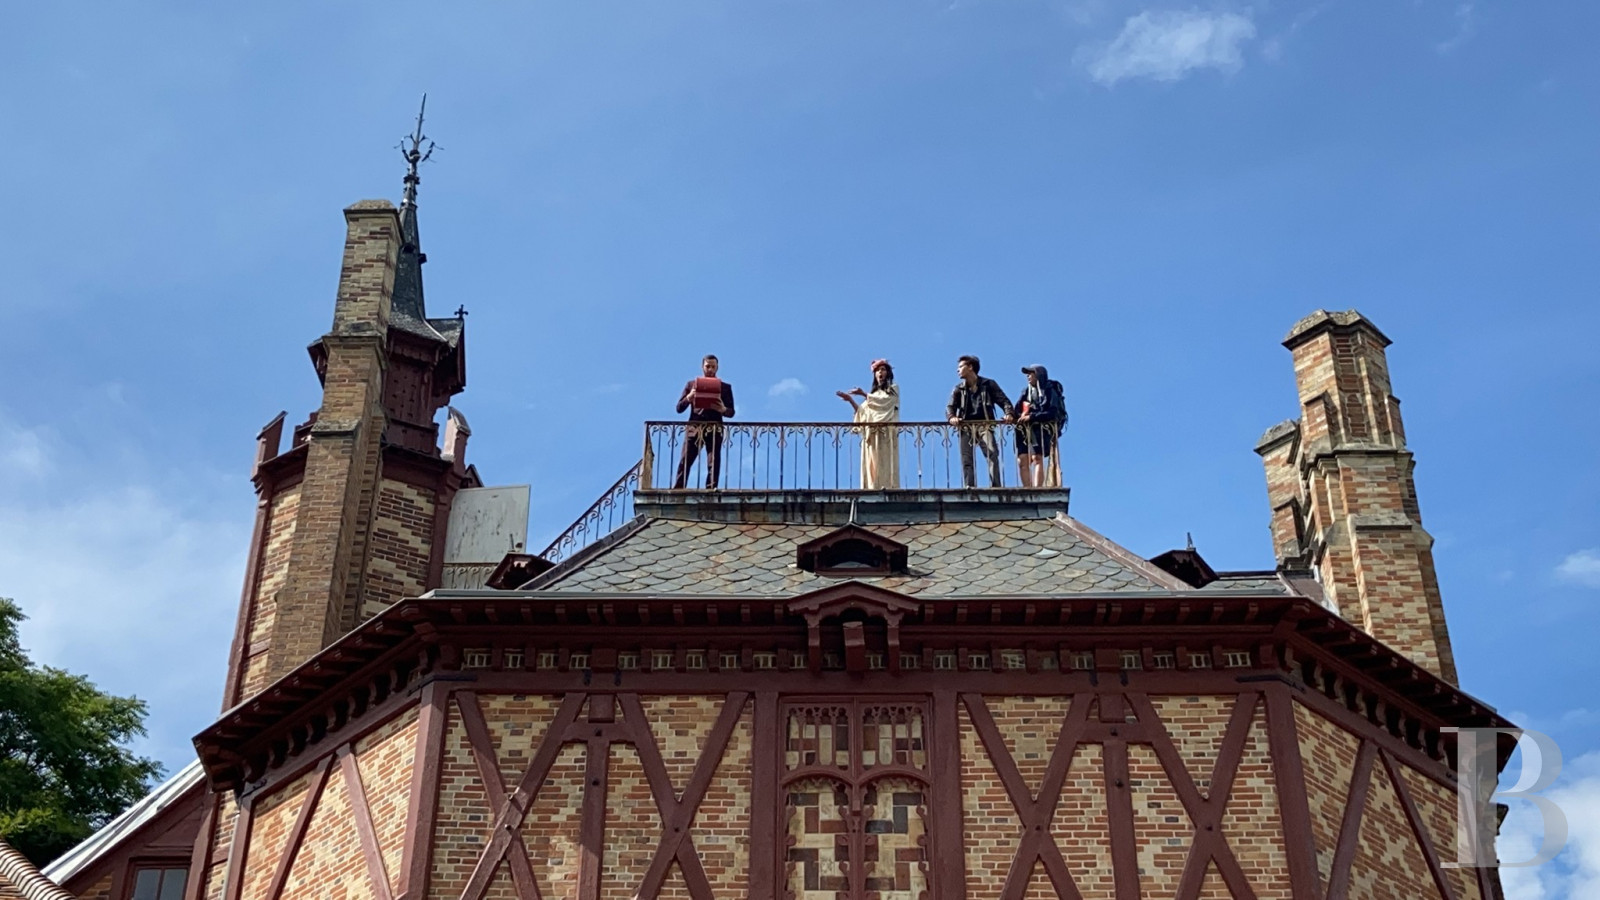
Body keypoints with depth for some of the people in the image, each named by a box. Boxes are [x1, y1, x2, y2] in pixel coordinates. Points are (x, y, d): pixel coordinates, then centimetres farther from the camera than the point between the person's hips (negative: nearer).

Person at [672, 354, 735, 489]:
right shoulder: (691, 384, 14)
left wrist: (723, 409, -14)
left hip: (714, 428, 0)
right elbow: (679, 408, 11)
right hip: (694, 427, 0)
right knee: (685, 461, -7)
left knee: (713, 463, -5)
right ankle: (677, 490, -9)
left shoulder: (725, 387, 12)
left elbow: (731, 412, 9)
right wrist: (689, 397, -9)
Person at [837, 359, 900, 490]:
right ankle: (872, 488, -13)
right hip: (872, 432, 5)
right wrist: (850, 399, 4)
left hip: (886, 432, -5)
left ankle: (887, 487, -24)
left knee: (885, 461, -16)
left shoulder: (893, 389, 11)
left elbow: (883, 401, -8)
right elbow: (862, 411, 16)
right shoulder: (873, 394, 27)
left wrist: (863, 394, -13)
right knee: (872, 463, -6)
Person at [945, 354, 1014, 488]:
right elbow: (950, 406, 5)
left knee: (992, 453, -21)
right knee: (966, 459, -6)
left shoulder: (988, 384, 9)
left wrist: (1008, 413, -16)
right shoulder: (959, 388, 15)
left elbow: (1003, 400, 5)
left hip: (984, 425, -3)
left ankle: (995, 486, -22)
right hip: (966, 427, 3)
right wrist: (951, 417, -18)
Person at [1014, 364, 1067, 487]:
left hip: (1042, 430, -6)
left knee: (1037, 458, -19)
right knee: (1022, 461, -6)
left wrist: (1032, 417, -19)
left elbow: (1053, 413, -12)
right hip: (1025, 430, 6)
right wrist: (1015, 416, -8)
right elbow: (1018, 410, 16)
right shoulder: (1026, 391, 19)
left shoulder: (1049, 391, 0)